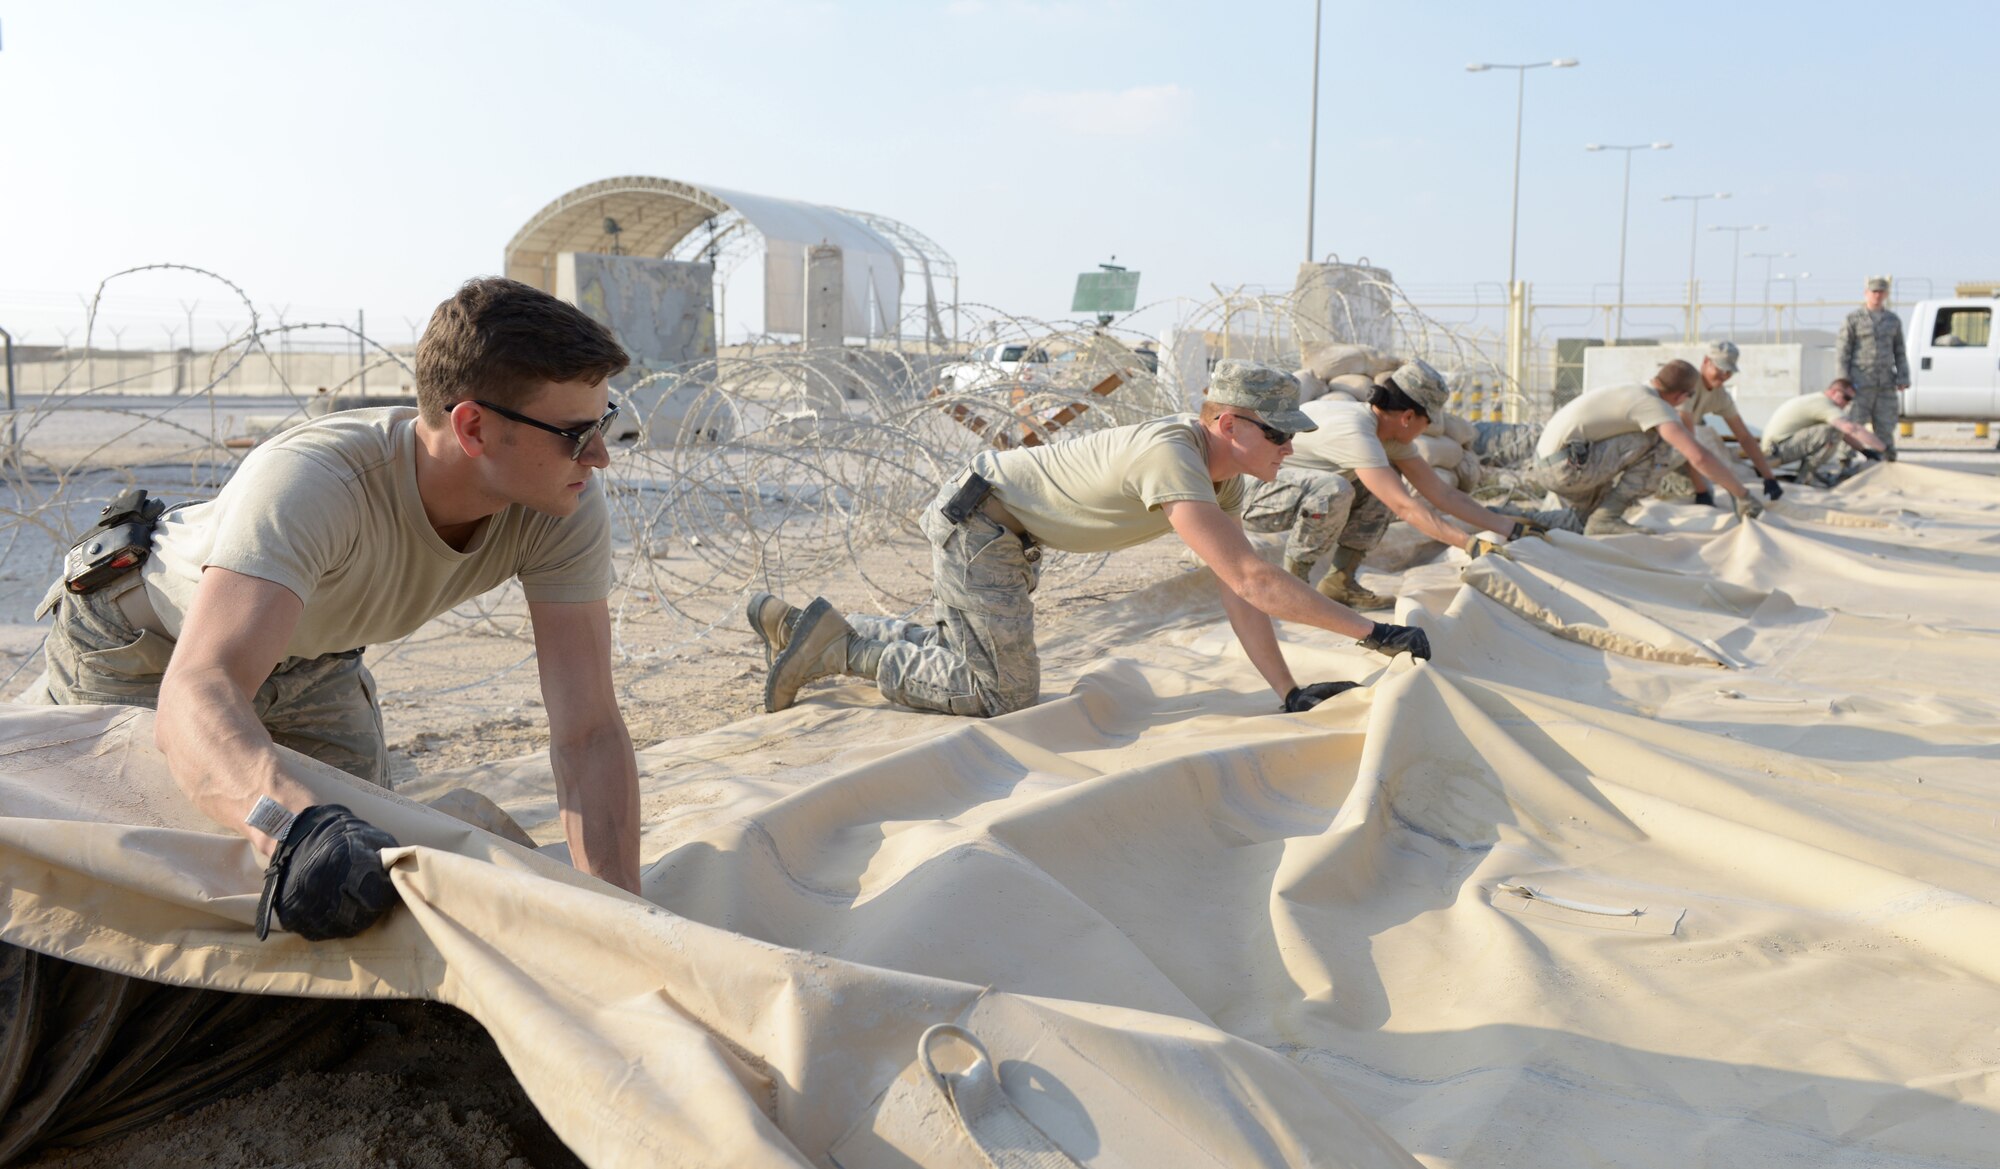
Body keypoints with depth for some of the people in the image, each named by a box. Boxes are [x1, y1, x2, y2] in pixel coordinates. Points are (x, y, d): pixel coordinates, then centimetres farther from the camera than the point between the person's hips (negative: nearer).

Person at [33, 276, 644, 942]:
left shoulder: (568, 510, -31)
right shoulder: (309, 481, -45)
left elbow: (588, 732, -32)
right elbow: (198, 694, -57)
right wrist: (297, 826, -77)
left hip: (312, 655, 4)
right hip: (146, 642, -4)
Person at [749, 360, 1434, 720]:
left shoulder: (1223, 477, 0)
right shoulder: (1172, 457, -30)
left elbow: (1238, 594, 0)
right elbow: (1251, 579, -36)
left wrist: (1290, 694, -6)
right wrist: (1369, 631, -32)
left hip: (1011, 535, 10)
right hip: (977, 513, -10)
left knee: (956, 651, 19)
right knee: (1004, 693, -9)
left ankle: (804, 628, 25)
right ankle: (836, 647, -1)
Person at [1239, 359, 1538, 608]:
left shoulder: (1389, 430, -1)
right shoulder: (1355, 431, -29)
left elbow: (1442, 492, 3)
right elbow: (1405, 506, -33)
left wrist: (1507, 526, 1)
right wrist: (1469, 544, -33)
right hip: (1252, 495, -9)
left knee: (1387, 482, 2)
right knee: (1334, 490, -36)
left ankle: (1339, 582, 3)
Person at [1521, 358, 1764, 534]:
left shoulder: (1632, 393, 21)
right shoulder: (1653, 405, -8)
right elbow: (1699, 456, -19)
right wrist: (1743, 495, -10)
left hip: (1544, 464, 10)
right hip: (1567, 465, -10)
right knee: (1663, 444, -8)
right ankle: (1605, 518, -10)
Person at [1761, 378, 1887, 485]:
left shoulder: (1817, 400, 14)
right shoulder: (1824, 404, -17)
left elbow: (1845, 432, 22)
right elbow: (1852, 428, -29)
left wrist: (1864, 450, 15)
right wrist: (1883, 447, -29)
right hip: (1779, 449, -10)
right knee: (1833, 432, -22)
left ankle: (1806, 472, 14)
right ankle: (1807, 475, -11)